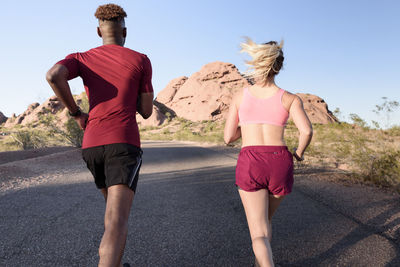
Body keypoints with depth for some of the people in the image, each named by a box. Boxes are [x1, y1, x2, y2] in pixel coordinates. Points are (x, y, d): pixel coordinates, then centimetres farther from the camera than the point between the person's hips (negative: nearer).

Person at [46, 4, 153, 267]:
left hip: (91, 146, 5)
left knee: (117, 207, 28)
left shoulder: (81, 58, 13)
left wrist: (76, 113, 4)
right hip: (124, 145, -4)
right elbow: (146, 111, 8)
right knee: (116, 223, -15)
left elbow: (53, 75, -11)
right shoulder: (142, 61, 8)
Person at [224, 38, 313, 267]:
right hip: (280, 164, 2)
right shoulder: (290, 99, 5)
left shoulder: (240, 96, 7)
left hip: (250, 165, -1)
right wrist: (299, 152, 11)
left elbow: (229, 137, 8)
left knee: (259, 233, 0)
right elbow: (307, 130, -10)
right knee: (266, 219, 28)